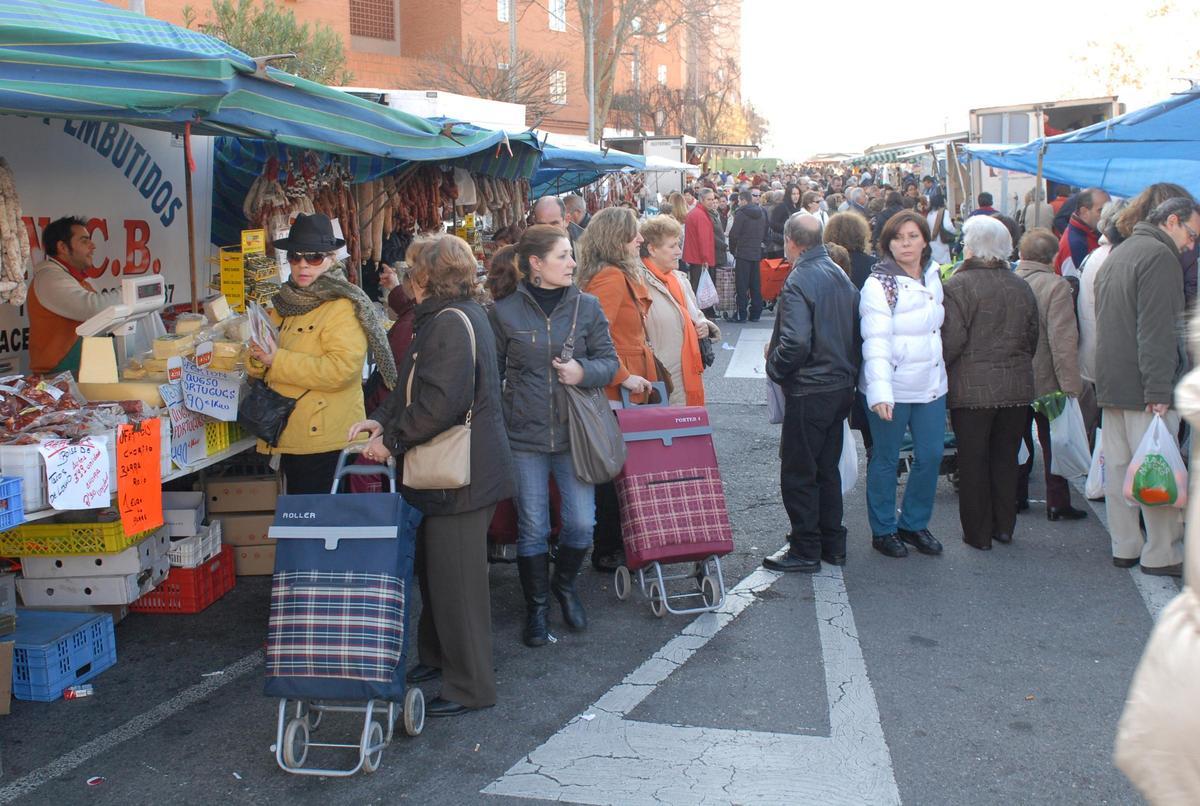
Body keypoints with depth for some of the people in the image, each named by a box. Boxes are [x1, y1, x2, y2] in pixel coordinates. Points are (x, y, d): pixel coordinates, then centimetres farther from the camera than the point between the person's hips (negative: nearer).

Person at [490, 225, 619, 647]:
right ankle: (536, 607, 24)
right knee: (532, 528, 5)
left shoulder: (587, 306, 1)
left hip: (574, 433, 1)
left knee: (581, 523, 0)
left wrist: (584, 371, -16)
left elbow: (609, 360, 5)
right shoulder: (505, 311, -1)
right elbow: (493, 371, 5)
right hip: (525, 437, -1)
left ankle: (564, 583, 30)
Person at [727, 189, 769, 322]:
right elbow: (765, 233, 15)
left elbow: (734, 234, -12)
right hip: (757, 253, 6)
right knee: (755, 284, 10)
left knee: (742, 286, -3)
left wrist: (733, 248, 3)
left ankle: (742, 314, -4)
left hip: (743, 253, -6)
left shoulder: (741, 213, -12)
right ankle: (755, 313, 13)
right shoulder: (762, 213, 9)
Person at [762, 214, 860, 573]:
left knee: (798, 473, 2)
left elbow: (796, 342, -26)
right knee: (827, 468, 17)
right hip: (842, 386, 9)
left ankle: (806, 550, 7)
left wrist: (774, 366, -10)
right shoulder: (841, 275, 8)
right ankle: (833, 545, 25)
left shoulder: (799, 281, -18)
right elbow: (855, 331, 13)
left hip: (809, 391, -8)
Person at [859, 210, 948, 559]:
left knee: (931, 455, 9)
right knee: (885, 460, 4)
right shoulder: (879, 284, -12)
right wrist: (879, 392, -28)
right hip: (893, 388, -6)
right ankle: (883, 530, 19)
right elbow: (876, 341, -20)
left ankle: (914, 523, 26)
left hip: (931, 383, 6)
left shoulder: (933, 276, 8)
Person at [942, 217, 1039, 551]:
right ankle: (1004, 526, 23)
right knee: (1006, 457, 15)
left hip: (972, 388, -5)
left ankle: (979, 533, 11)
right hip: (1017, 386, 5)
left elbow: (951, 340, -16)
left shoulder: (960, 285, -13)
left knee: (973, 461, 5)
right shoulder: (1021, 287, 6)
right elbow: (1032, 338, 14)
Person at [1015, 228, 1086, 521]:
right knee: (1053, 443, 8)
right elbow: (1063, 340, -21)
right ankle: (1057, 504, 13)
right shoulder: (1056, 286, -18)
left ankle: (1014, 497, 24)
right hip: (1046, 381, -4)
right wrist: (1070, 385, -17)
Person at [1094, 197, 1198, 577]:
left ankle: (1124, 548, 17)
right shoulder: (1159, 256, -12)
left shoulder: (1116, 255, 19)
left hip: (1110, 384, 9)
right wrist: (1158, 391, -21)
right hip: (1142, 386, -9)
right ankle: (1161, 555, 2)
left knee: (1118, 468, 11)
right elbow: (1157, 329, -19)